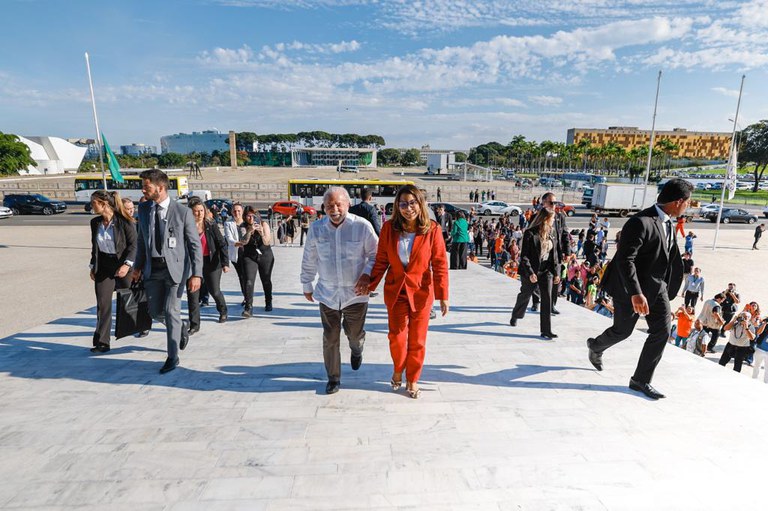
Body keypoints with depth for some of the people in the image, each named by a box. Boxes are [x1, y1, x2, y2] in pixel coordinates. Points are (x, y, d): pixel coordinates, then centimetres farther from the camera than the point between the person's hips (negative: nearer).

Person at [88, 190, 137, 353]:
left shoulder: (124, 221, -13)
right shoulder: (95, 222, 5)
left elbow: (133, 244, -13)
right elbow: (95, 247, 15)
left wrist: (127, 264, -24)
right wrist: (93, 267, 13)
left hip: (122, 265, -5)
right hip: (103, 267, 5)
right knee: (103, 305, 2)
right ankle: (102, 343, 7)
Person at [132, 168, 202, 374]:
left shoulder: (183, 212, -10)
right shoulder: (143, 209, 6)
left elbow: (195, 245, -9)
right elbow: (142, 240, 16)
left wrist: (196, 274, -15)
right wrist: (138, 266, 13)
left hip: (175, 267, -5)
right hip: (152, 269, 5)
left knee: (171, 311, -3)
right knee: (156, 312, 10)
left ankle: (173, 357, 13)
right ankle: (182, 327, 40)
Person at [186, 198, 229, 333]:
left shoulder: (211, 226, -3)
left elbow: (222, 245, -5)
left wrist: (225, 263, -14)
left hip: (211, 263, -1)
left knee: (214, 291, 8)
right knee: (192, 294, -2)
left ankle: (223, 311, 39)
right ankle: (194, 325, 9)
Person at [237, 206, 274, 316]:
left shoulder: (263, 224, -9)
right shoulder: (243, 226, -6)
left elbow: (267, 242, -15)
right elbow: (243, 241, -22)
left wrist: (262, 233, -33)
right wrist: (249, 231, -38)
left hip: (265, 256, 0)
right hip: (249, 257, 0)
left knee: (266, 280, 12)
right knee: (249, 281, -15)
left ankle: (268, 303, 33)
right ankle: (248, 308, -16)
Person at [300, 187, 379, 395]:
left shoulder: (362, 226, -11)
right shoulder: (316, 228, -3)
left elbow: (375, 254, 0)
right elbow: (309, 260, 8)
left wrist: (367, 274, -15)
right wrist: (307, 285, 14)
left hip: (355, 293, -1)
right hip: (327, 293, 1)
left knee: (355, 334, 14)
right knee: (330, 339, 7)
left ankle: (357, 351, 52)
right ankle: (333, 378, 28)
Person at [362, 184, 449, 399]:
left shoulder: (432, 229, -12)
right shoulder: (389, 228, -7)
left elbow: (440, 265, -9)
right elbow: (381, 260, 1)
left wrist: (443, 295, -10)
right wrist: (370, 283, -5)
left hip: (421, 292, -1)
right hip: (395, 290, 1)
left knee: (417, 340, 10)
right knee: (396, 337, 8)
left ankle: (412, 380, 32)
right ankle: (398, 371, 38)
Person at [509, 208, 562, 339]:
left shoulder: (553, 232, 5)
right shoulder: (530, 233, -13)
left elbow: (555, 253, 10)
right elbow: (524, 255, -14)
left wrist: (556, 273, 5)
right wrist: (530, 273, -21)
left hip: (546, 271, 4)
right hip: (530, 272, -4)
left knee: (547, 299, -4)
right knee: (525, 296, 14)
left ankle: (546, 330, 1)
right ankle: (515, 316, 42)